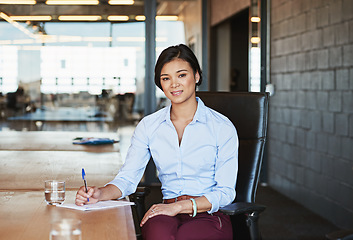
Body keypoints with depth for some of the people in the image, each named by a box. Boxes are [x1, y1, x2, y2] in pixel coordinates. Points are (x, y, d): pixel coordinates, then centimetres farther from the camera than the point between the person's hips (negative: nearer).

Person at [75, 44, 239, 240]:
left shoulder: (222, 127, 1)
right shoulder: (149, 126, 11)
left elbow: (225, 192, -2)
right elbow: (127, 178, 6)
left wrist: (179, 206, -15)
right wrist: (99, 194, -16)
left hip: (209, 216, -1)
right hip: (166, 214, 1)